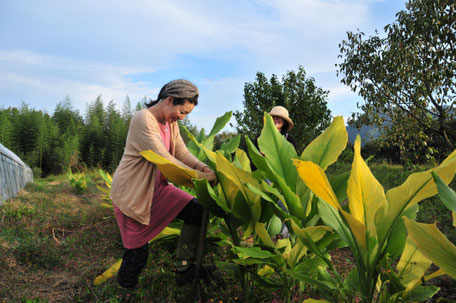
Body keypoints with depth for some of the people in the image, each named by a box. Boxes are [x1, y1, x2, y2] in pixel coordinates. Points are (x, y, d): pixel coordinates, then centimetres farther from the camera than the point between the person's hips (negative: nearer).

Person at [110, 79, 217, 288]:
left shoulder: (171, 122, 4)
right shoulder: (143, 120, -24)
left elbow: (182, 153, -1)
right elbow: (164, 160, -29)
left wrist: (204, 168, -19)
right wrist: (200, 176, -28)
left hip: (156, 186, 8)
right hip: (131, 192, -8)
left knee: (196, 212, -3)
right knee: (137, 250, 2)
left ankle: (184, 269, 8)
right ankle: (124, 287, 32)